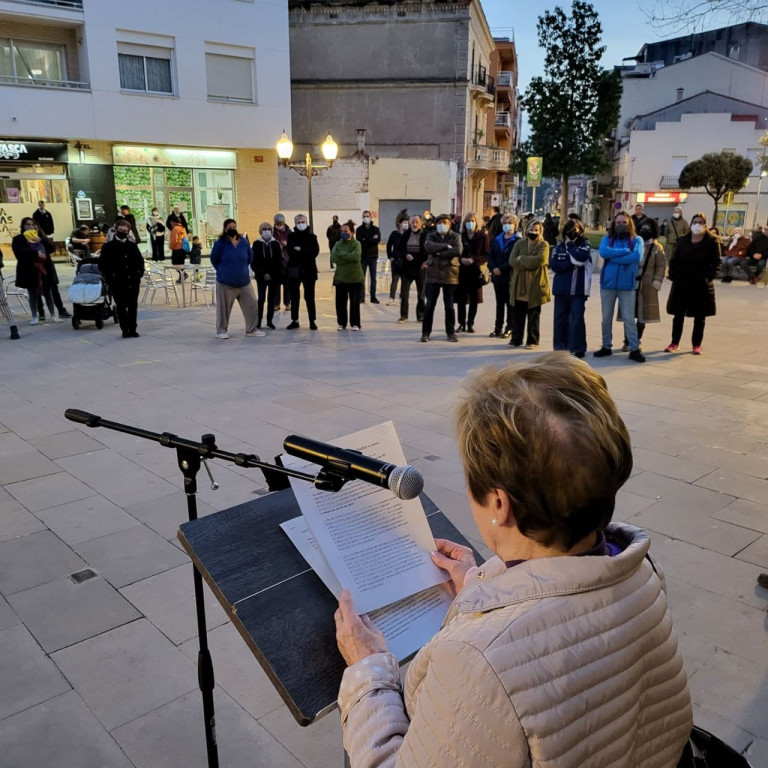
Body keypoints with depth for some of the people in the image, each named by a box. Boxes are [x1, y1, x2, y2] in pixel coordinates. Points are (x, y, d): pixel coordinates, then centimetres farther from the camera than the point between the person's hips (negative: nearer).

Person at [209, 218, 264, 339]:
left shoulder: (244, 241, 1)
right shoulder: (220, 243, -10)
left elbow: (250, 257, 14)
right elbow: (214, 259, 0)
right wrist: (224, 271, 8)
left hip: (244, 281, 4)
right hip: (225, 282, -4)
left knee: (251, 304, 4)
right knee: (224, 307, 3)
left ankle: (252, 329, 16)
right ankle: (221, 330, 16)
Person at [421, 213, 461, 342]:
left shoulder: (455, 236, 4)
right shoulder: (431, 236, 8)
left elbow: (457, 251, -15)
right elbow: (428, 247, -14)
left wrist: (437, 253, -14)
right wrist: (446, 246, -19)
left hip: (449, 274, -1)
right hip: (433, 274, 1)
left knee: (449, 305, 7)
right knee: (430, 305, 2)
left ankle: (451, 332, 17)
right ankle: (426, 332, 10)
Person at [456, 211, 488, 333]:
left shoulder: (482, 237, 1)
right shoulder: (460, 236, 4)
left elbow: (486, 255, -2)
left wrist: (473, 260, -14)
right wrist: (461, 259, -13)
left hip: (476, 271, -1)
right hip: (462, 271, 1)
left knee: (474, 299, 5)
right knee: (461, 299, 1)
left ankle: (470, 323, 14)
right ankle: (462, 323, 12)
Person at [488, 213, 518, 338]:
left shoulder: (518, 241, -6)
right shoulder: (497, 240, 14)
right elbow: (490, 256, 9)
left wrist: (501, 269, -17)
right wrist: (493, 268, -8)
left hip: (510, 276, -6)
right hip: (497, 276, 6)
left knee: (510, 303, 1)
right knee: (499, 303, 10)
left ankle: (509, 329, 5)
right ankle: (498, 328, 15)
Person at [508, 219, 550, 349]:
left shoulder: (544, 245, -1)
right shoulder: (519, 243, 9)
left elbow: (540, 260, -20)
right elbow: (512, 260, -4)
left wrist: (522, 258, -12)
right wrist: (530, 264, -14)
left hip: (535, 285, -3)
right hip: (519, 285, 3)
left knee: (533, 315, 5)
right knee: (517, 314, 7)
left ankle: (532, 341, 11)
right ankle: (516, 339, 17)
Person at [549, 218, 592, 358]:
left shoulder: (584, 245, 4)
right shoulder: (559, 246, 9)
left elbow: (581, 257, -17)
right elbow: (553, 264, -3)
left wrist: (570, 245, -5)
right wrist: (572, 263, -12)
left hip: (578, 289, -3)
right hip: (561, 288, 3)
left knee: (577, 319, -7)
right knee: (560, 318, 9)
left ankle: (578, 348, -2)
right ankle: (560, 346, 18)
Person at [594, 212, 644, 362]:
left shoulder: (637, 240, 2)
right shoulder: (607, 239, 6)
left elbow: (637, 257, -17)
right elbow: (603, 252, -15)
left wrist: (613, 258, -14)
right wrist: (625, 251, -16)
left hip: (627, 285, -2)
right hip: (608, 283, 2)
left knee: (629, 318, -2)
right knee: (606, 318, 11)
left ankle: (634, 349, 2)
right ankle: (606, 346, 23)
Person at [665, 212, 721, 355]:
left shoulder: (712, 241, -2)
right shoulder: (683, 241, 7)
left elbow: (716, 262, -4)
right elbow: (674, 260, 7)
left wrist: (708, 277, -13)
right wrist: (673, 276, -4)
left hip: (701, 285, -2)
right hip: (681, 284, 2)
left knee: (700, 317, 6)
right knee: (678, 315, 6)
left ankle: (697, 344, 15)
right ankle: (675, 343, 16)